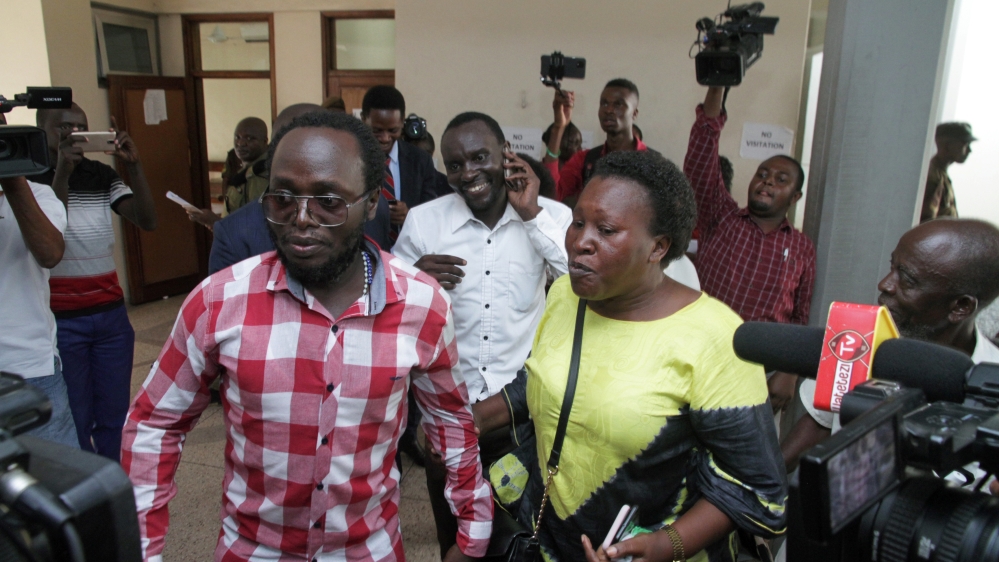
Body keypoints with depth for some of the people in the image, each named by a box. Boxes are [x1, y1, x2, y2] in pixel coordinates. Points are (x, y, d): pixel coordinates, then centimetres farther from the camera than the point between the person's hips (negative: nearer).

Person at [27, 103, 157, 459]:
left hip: (111, 313, 4)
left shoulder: (102, 175, 6)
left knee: (114, 415, 11)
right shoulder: (28, 178, -4)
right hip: (60, 321, -4)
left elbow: (147, 221, -6)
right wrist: (62, 171, -23)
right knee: (73, 420, 5)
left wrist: (133, 165, -16)